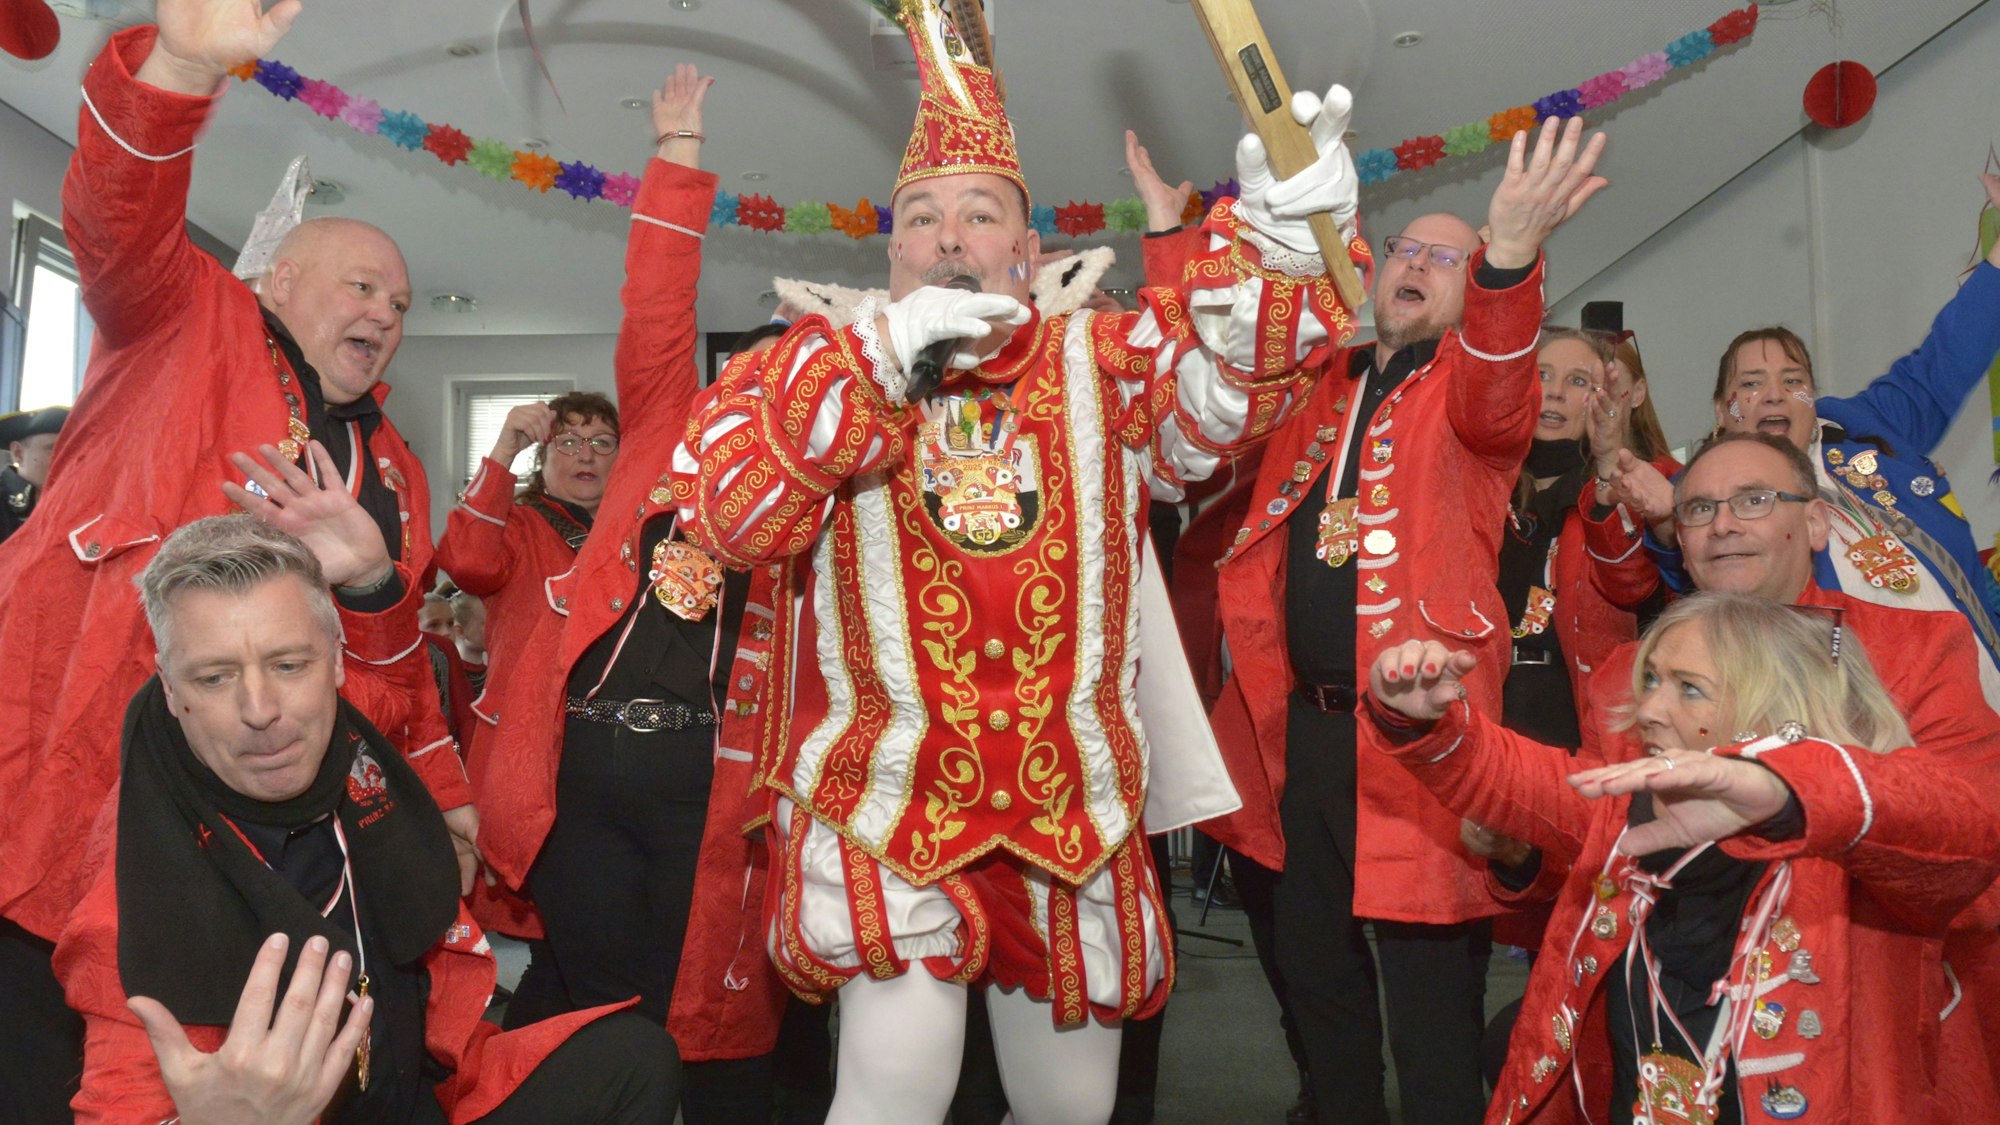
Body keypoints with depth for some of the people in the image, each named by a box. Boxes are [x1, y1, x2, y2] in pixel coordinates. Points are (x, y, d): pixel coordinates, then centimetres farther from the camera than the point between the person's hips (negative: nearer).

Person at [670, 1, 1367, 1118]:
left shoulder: (1101, 363, 5)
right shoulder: (826, 362, 1)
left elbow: (1222, 384, -13)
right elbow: (725, 511, -14)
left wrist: (1277, 244, -32)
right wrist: (880, 363, -22)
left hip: (1073, 816, 3)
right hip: (886, 808, -2)